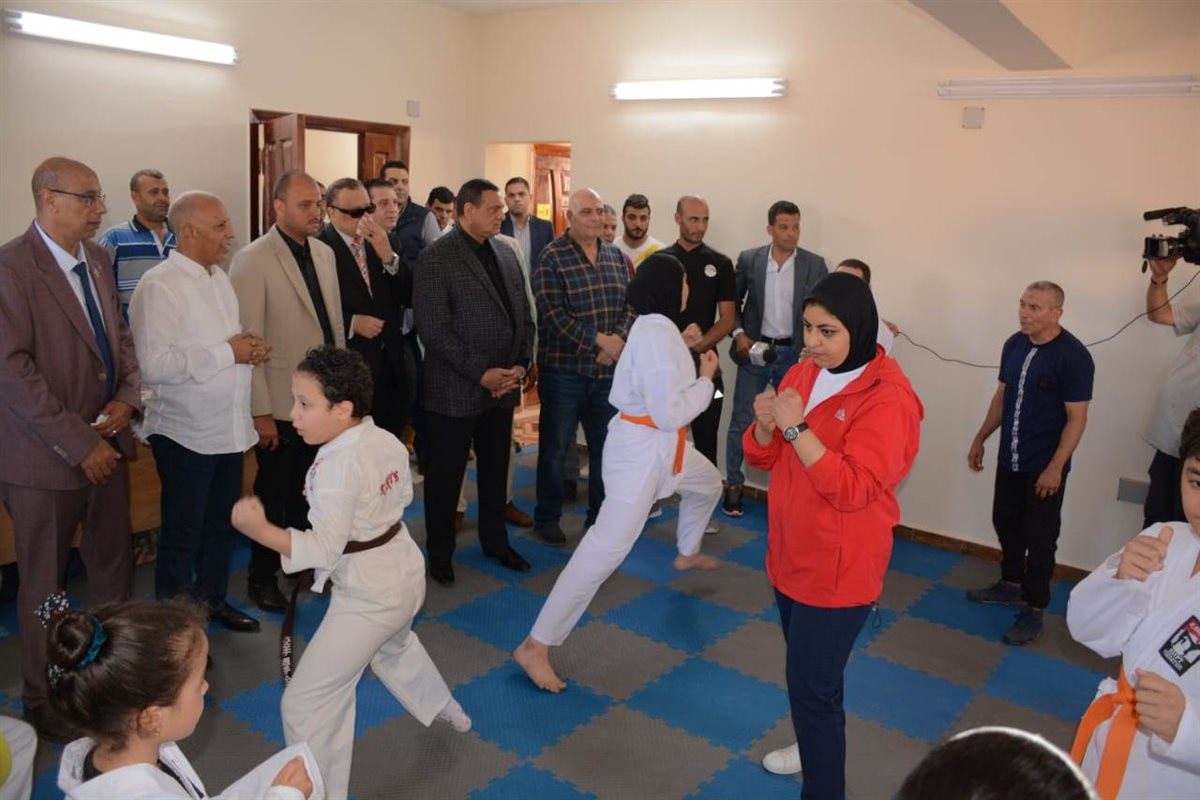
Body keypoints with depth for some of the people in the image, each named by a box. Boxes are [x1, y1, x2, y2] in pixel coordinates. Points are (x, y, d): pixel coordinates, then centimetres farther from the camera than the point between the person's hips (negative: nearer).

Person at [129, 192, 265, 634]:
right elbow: (154, 364, -27)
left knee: (221, 523, 20)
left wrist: (250, 348, -2)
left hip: (228, 427, 8)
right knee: (181, 535, 7)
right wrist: (227, 352, -22)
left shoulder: (220, 278, 9)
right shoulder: (159, 286, -17)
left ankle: (213, 599, 38)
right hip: (186, 433, -7)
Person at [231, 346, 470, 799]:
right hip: (405, 574, 10)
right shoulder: (388, 441, -4)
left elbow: (325, 548, -32)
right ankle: (446, 711, 62)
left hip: (368, 595, -10)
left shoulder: (339, 466, -28)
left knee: (306, 701, 0)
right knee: (394, 645, 39)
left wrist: (260, 530, -44)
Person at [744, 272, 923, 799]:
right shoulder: (803, 374, 2)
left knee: (812, 686, -1)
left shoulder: (888, 399, -20)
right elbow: (763, 459, 6)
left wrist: (796, 426, -30)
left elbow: (852, 490, -26)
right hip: (791, 554, 8)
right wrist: (766, 424, -15)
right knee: (807, 673, 24)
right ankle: (817, 748, 47)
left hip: (839, 568, -7)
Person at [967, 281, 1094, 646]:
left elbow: (1077, 418, -16)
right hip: (1009, 459, 7)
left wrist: (1055, 467, -19)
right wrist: (980, 438, 14)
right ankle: (1011, 584, 38)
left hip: (1044, 467, -6)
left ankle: (1033, 610, 15)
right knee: (1006, 523, 18)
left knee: (1039, 539, 3)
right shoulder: (1014, 344, 2)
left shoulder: (1073, 355, -17)